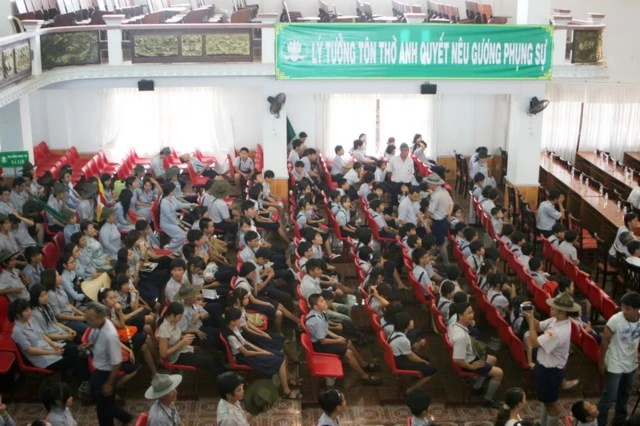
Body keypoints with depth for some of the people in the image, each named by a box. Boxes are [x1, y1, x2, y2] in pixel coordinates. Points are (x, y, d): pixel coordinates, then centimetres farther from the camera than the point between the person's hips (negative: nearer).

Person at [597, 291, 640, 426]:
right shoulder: (615, 320, -28)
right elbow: (605, 341, -15)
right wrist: (601, 362, -7)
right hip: (614, 366, -5)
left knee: (625, 393, 24)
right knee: (609, 397, 1)